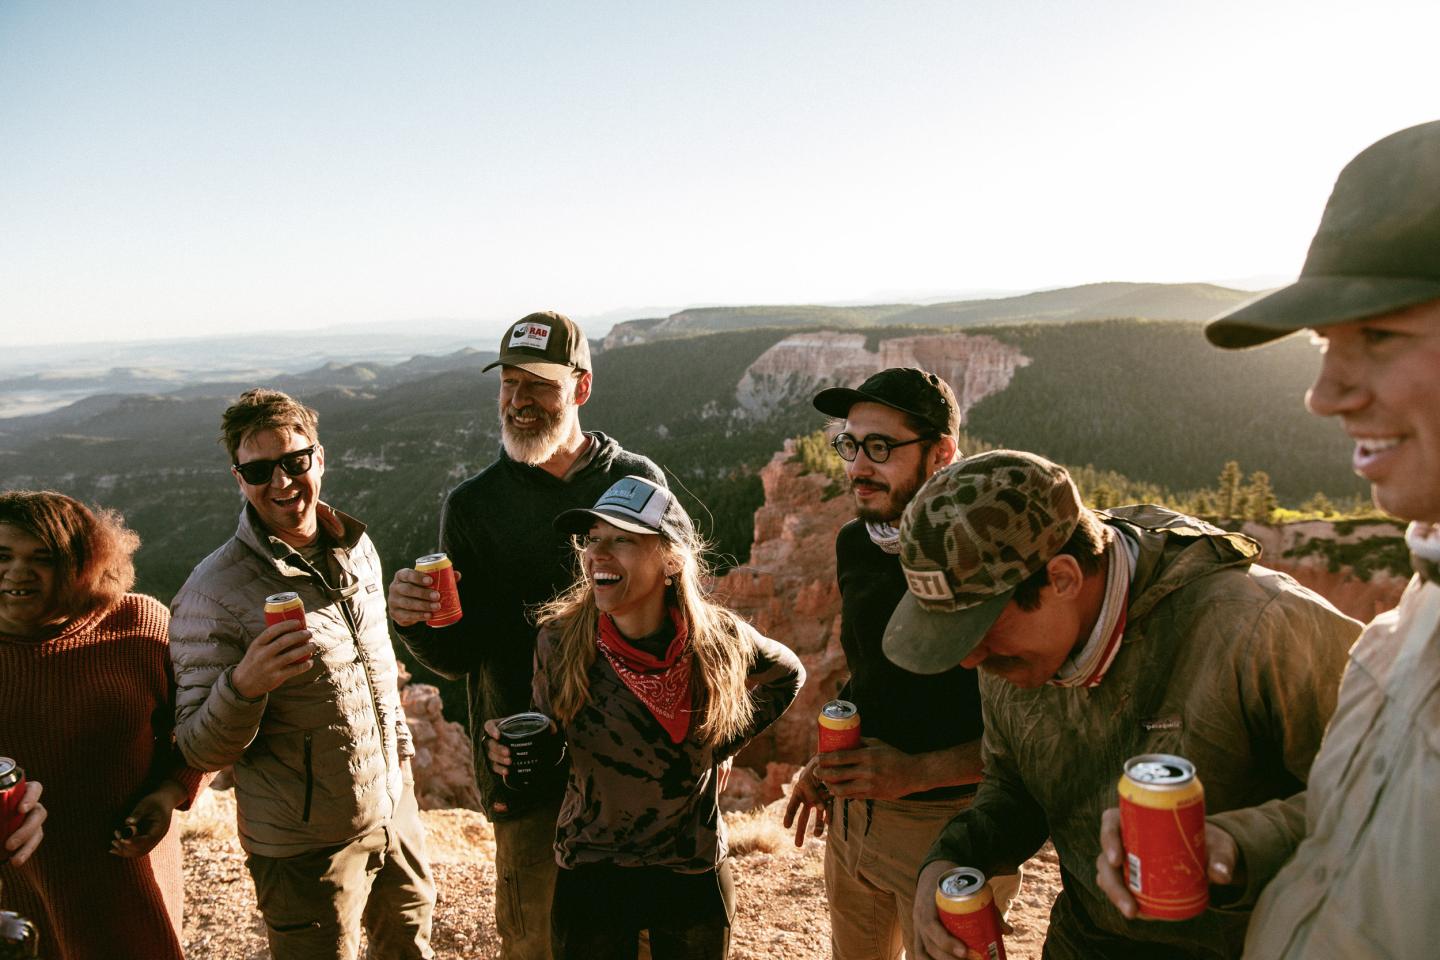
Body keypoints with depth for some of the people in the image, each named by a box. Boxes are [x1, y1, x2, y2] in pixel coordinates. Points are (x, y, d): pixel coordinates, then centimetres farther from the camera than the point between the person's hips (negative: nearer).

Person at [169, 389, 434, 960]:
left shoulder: (357, 547, -1)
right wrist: (243, 685, -36)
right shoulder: (214, 591, -20)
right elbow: (200, 751, -17)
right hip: (307, 846, -6)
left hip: (395, 806, 6)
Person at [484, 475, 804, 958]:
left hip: (694, 876, 1)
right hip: (588, 877, 0)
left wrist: (726, 745, -1)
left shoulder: (719, 639, -15)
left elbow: (787, 676, 7)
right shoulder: (560, 641, -16)